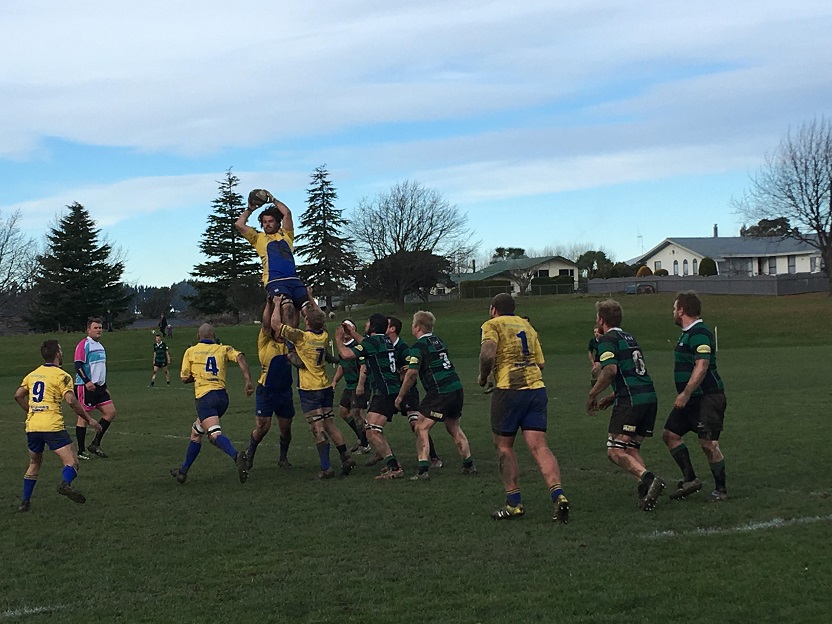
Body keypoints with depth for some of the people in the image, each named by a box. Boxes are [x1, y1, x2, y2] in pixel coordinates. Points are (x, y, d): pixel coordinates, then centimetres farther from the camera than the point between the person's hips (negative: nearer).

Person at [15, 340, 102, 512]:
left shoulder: (32, 374, 16)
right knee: (72, 462, -7)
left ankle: (25, 501, 21)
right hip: (52, 426, -6)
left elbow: (18, 396, 20)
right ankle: (65, 484, -36)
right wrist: (89, 420, -7)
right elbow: (71, 401, -14)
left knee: (34, 464, 23)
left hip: (32, 427, 6)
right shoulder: (62, 375, -3)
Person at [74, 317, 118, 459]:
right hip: (85, 387, -9)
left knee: (110, 412, 2)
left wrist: (105, 387, 24)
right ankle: (81, 451, 3)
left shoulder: (100, 346, 18)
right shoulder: (83, 345, -9)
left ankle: (95, 444, 9)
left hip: (98, 387, 9)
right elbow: (78, 366, -16)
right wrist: (87, 382, -26)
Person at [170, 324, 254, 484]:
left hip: (205, 396, -5)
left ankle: (236, 456, -49)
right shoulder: (223, 349, 14)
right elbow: (240, 357, -5)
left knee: (215, 434, -21)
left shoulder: (191, 351, 10)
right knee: (196, 433, 22)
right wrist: (248, 381, -8)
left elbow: (185, 378, 10)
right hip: (223, 396, 5)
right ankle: (183, 471, 29)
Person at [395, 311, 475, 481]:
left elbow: (412, 373, -17)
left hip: (440, 392, -8)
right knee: (454, 428, 23)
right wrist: (407, 370, 32)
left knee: (421, 428, -2)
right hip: (457, 388, 8)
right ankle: (469, 465, 26)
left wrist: (401, 396, -7)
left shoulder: (418, 346, -7)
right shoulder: (437, 341, 17)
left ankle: (423, 470, -12)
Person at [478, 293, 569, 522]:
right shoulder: (527, 326, 21)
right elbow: (540, 363, 18)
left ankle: (514, 503, 9)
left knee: (504, 446, 10)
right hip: (536, 388, 5)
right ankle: (558, 495, -20)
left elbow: (488, 353, -15)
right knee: (539, 446, -1)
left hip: (509, 390, -5)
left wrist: (483, 377, 0)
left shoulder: (492, 325, 3)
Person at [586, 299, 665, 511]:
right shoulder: (629, 338, 24)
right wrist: (612, 397, 28)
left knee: (615, 452, -6)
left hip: (631, 401, -9)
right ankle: (647, 488, -2)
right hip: (650, 397, 9)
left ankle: (648, 479, -25)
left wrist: (592, 395, -8)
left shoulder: (607, 339, -3)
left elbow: (610, 369, -19)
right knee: (631, 449, 15)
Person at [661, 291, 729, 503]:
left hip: (707, 398, -11)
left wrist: (685, 394, -29)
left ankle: (721, 489, 3)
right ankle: (690, 480, 13)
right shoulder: (688, 333, 16)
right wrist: (684, 395, 25)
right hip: (691, 399, 11)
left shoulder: (699, 333, -17)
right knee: (670, 434, 9)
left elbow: (702, 366, -26)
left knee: (708, 443, -9)